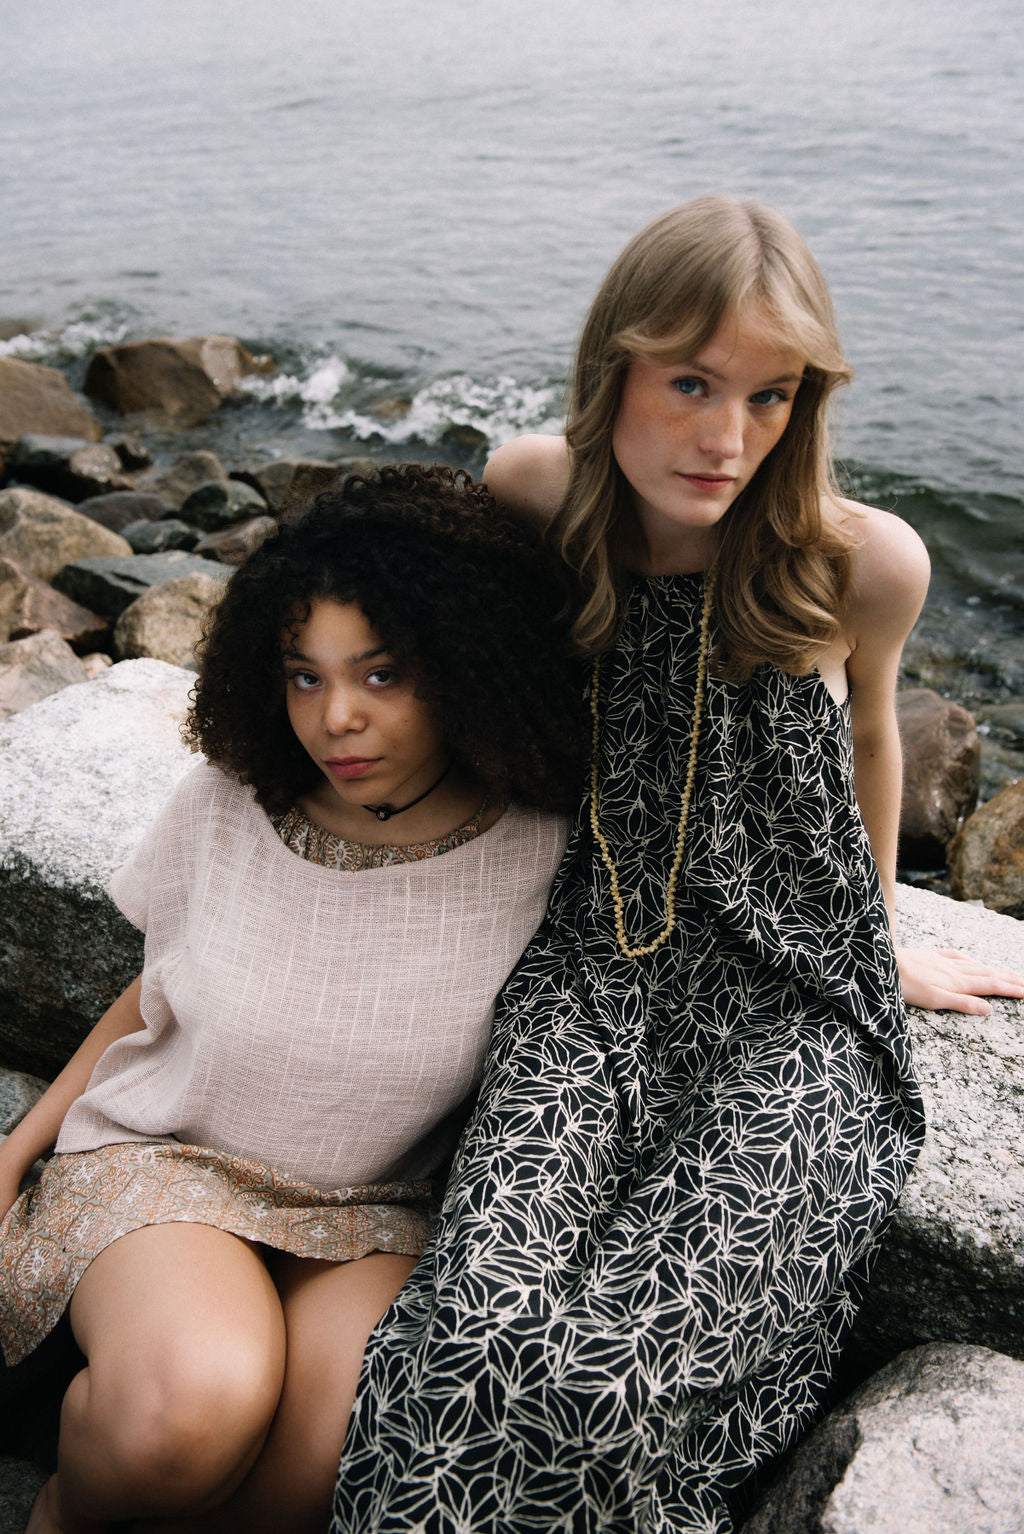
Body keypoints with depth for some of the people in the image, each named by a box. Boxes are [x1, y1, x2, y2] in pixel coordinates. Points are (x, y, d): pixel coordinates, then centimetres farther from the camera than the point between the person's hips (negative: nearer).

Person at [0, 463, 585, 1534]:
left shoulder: (545, 850, -13)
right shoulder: (225, 807, -8)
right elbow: (153, 993, 9)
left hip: (374, 1209, 0)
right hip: (162, 1155, 1)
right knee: (196, 1406, -30)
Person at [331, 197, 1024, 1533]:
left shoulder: (863, 564, -10)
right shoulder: (531, 500, -5)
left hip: (795, 1010, -1)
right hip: (597, 975, 2)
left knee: (616, 1377, -21)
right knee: (480, 1342, -22)